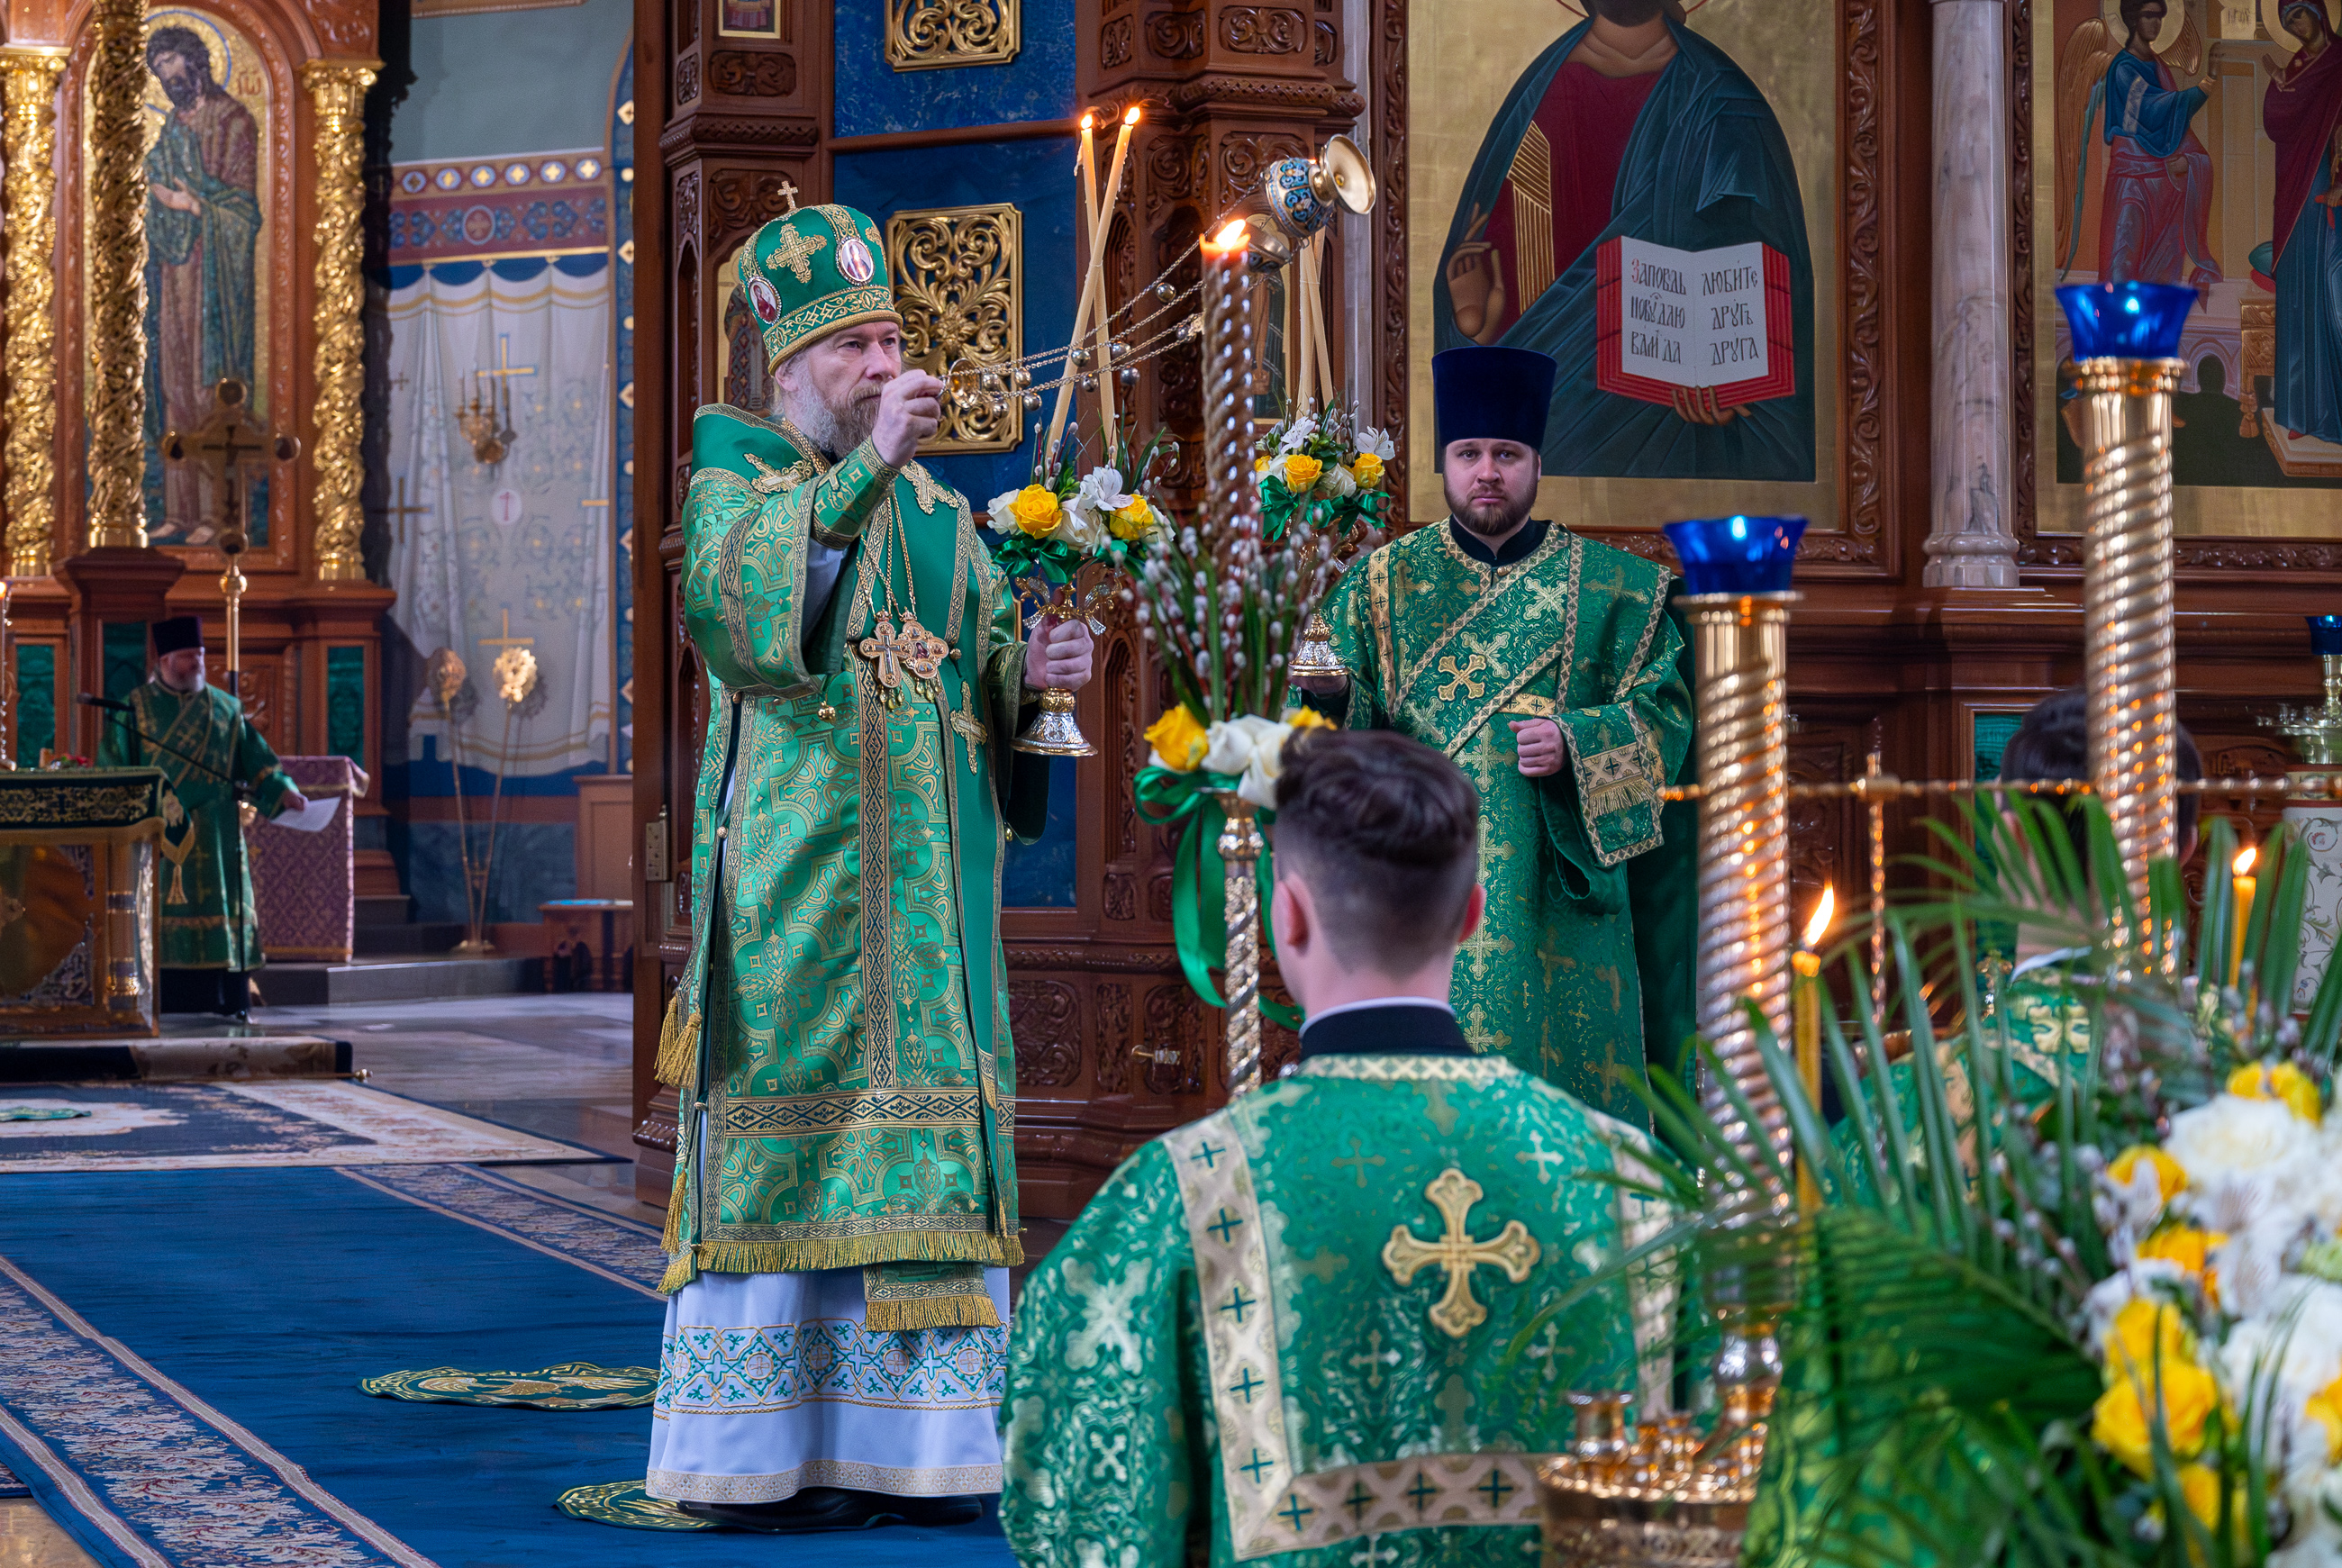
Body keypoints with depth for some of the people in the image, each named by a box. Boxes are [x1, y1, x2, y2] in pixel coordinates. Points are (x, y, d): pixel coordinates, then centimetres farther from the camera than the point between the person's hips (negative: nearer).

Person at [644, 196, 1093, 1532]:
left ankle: (907, 1448, 8)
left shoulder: (940, 513, 18)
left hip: (927, 891, 5)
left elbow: (987, 676, 12)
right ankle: (755, 1454, 0)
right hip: (795, 878, -5)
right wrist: (861, 472, -25)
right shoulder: (735, 485, 3)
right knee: (784, 1131, -6)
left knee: (923, 1141, 2)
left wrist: (1031, 671, -10)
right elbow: (727, 599, -20)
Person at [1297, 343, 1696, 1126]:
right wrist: (1331, 694, -19)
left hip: (1558, 898, 0)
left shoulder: (1613, 587, 7)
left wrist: (1574, 746, -17)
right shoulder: (1386, 582, 10)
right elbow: (1349, 725, 5)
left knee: (1563, 1084, -1)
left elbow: (1663, 715, 1)